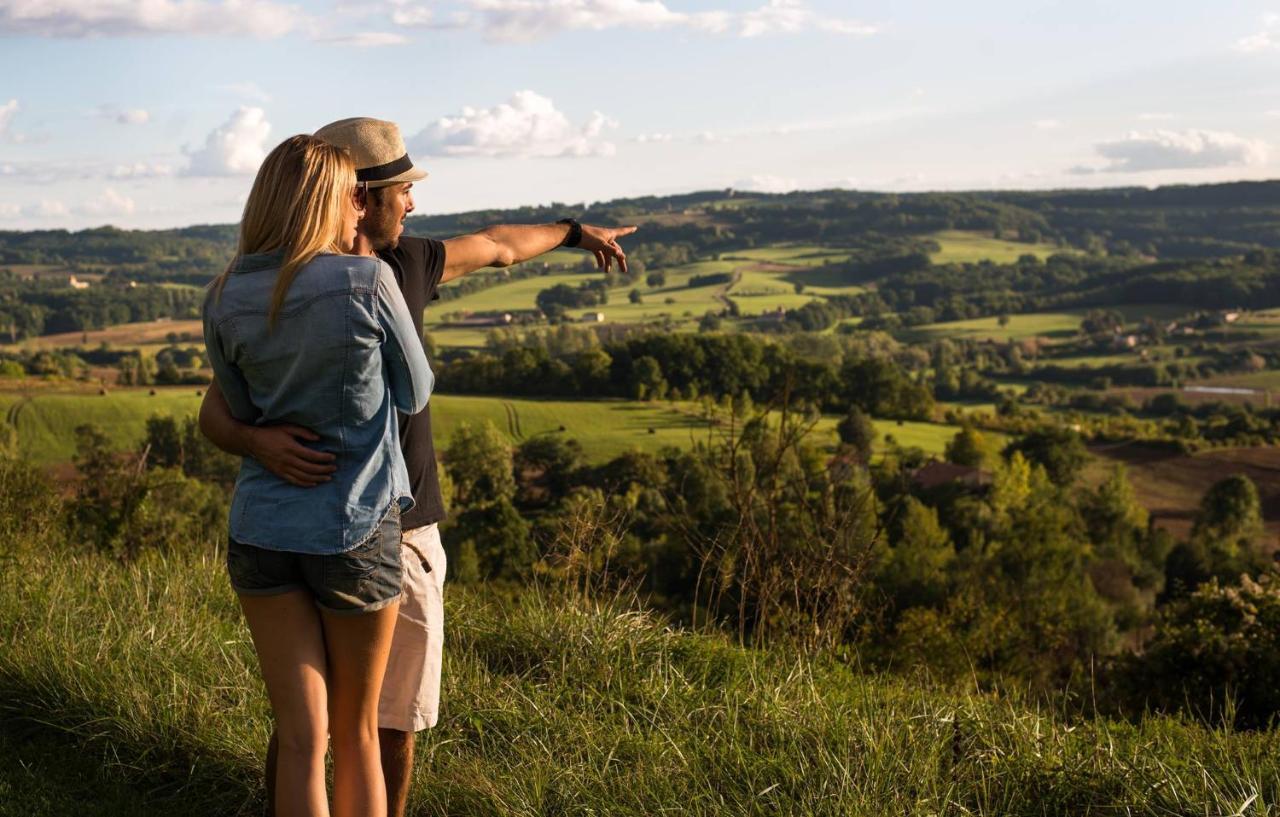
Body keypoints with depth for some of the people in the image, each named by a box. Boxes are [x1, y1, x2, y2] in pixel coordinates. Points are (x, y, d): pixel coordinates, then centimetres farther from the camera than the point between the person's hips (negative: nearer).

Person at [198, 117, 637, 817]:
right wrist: (261, 441, -38)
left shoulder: (406, 263, 4)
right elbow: (215, 416, -15)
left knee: (395, 719, 10)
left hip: (407, 531, 5)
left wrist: (575, 231, 40)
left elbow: (496, 246, 24)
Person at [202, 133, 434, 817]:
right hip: (356, 531, -3)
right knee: (356, 734, 14)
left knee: (301, 739, 7)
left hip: (261, 529, 3)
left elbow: (238, 412, 10)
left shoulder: (224, 301, -2)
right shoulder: (368, 280, -14)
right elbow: (414, 395, 0)